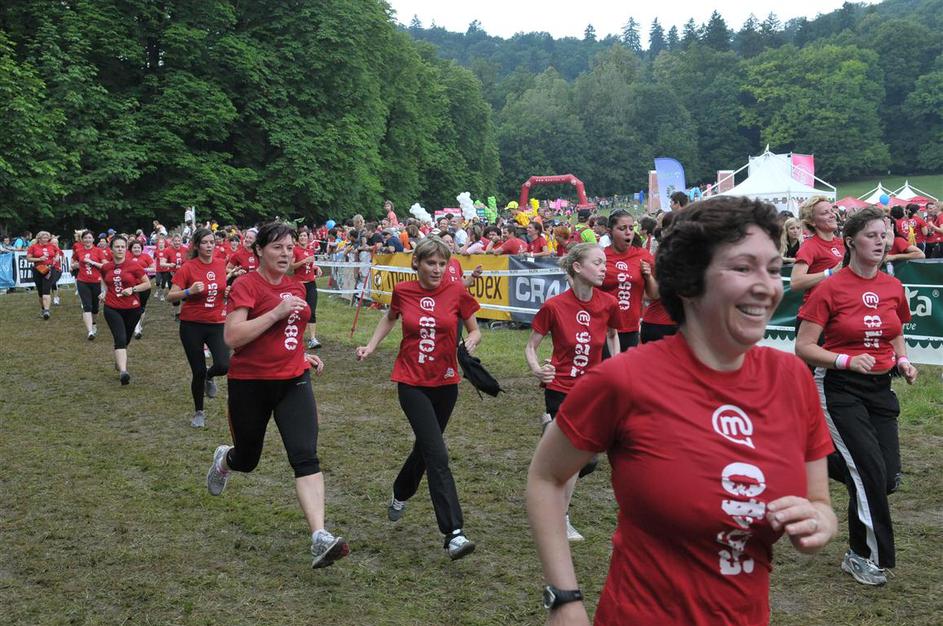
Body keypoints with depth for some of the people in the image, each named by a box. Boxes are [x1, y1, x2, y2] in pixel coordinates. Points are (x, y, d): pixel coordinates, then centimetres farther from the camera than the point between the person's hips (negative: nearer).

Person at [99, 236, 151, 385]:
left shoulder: (134, 265, -7)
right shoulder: (106, 267, 2)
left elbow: (147, 284, -2)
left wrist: (132, 289, -16)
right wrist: (104, 291, 5)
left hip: (132, 309, 0)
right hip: (112, 309, 0)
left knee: (125, 340, 16)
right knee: (120, 339, -17)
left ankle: (119, 363, 42)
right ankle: (123, 371, -27)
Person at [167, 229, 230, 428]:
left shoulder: (221, 264, 2)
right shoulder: (187, 268, -10)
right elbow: (170, 296, -12)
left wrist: (228, 292, -1)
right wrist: (189, 291, -29)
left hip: (217, 324, 2)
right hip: (192, 325, -2)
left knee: (224, 366, -17)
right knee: (198, 371, 1)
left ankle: (209, 377, 21)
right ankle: (199, 412, 24)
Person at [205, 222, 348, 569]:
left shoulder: (296, 287, 8)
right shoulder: (245, 285, -12)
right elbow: (232, 337, -23)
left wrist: (303, 355, 11)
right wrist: (277, 312, -25)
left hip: (293, 382, 4)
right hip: (250, 384, -4)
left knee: (306, 456, -14)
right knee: (248, 459, 16)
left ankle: (320, 539, -22)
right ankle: (223, 460, 55)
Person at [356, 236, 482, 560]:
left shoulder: (457, 291, -6)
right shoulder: (403, 291, -3)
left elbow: (474, 330, 3)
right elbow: (390, 318, 18)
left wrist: (471, 341, -19)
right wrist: (370, 346, 8)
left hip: (445, 383, 2)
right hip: (411, 382, -2)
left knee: (425, 447, 19)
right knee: (437, 455, -15)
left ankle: (400, 495, 49)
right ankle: (454, 533, -18)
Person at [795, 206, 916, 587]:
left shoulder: (893, 287, 5)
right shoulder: (830, 289, -11)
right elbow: (803, 347, -11)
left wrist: (903, 361, 0)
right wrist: (847, 360, -23)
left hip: (880, 388, 6)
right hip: (840, 388, -6)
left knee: (888, 477, 2)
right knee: (870, 472, -11)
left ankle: (824, 463, 31)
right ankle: (863, 556, 9)